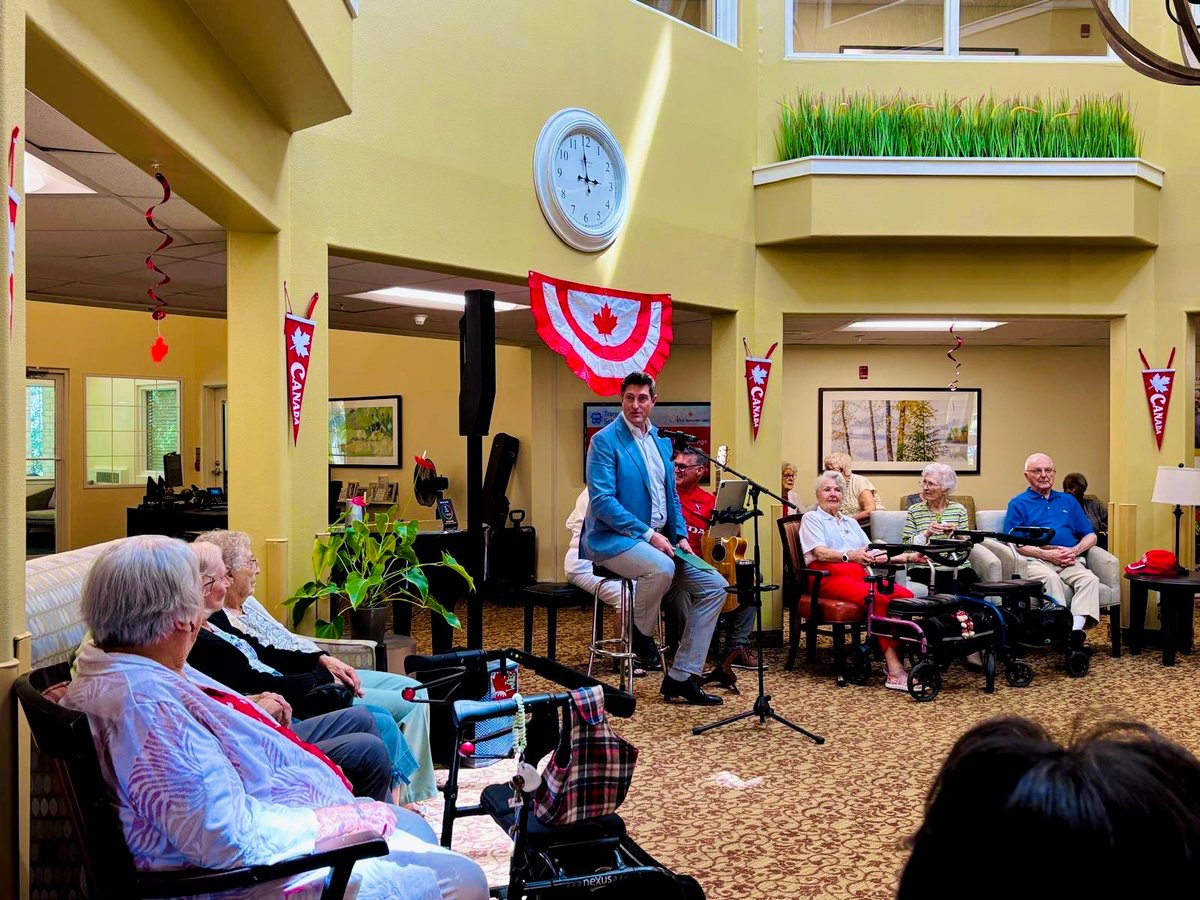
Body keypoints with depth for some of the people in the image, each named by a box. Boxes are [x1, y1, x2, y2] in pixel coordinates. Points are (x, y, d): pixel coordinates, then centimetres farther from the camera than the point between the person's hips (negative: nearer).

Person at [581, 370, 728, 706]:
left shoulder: (662, 442, 13)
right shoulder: (605, 441, -10)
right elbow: (602, 500, -18)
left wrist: (680, 536, 3)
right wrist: (647, 534, -22)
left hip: (658, 540, 8)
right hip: (613, 538, -8)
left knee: (714, 586, -3)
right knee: (661, 567, -37)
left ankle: (680, 677, 2)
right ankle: (641, 634, -6)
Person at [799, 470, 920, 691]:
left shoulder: (850, 522, 31)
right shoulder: (812, 518, 10)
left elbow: (873, 554, 24)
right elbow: (820, 552, -8)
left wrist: (907, 557, 12)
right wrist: (849, 555, -26)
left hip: (860, 576, 7)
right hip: (829, 577, -7)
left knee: (906, 595, -22)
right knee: (880, 600, -32)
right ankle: (895, 672, -35)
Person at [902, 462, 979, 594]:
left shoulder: (959, 510, 12)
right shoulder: (914, 511, 7)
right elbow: (906, 545, -1)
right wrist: (926, 534, -15)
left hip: (958, 567, 2)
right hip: (924, 568, -2)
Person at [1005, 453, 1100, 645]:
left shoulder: (1068, 501, 26)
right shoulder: (1018, 504, 13)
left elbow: (1090, 536, 21)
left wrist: (1075, 551, -1)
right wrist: (1046, 554, -12)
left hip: (1068, 561, 3)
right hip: (1035, 560, -3)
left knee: (1089, 579, -28)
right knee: (1050, 578, -35)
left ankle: (1077, 627, -44)